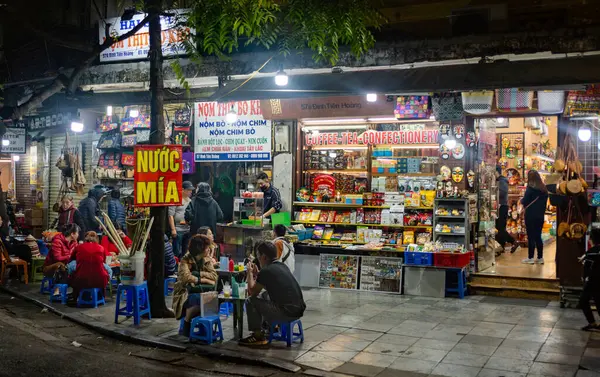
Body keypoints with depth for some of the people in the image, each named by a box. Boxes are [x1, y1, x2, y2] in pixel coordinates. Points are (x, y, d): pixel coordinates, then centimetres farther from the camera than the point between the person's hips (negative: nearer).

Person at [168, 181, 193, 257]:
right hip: (178, 230, -7)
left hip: (188, 229, 7)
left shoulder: (190, 201, 16)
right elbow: (170, 215, -11)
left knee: (186, 251, 11)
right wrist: (173, 229, -16)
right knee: (177, 252, -5)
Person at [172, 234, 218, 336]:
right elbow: (186, 277, -25)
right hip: (185, 293, -5)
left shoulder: (206, 261, 8)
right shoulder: (185, 260, -9)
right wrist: (203, 280, -22)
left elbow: (214, 276, -6)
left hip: (199, 292, 5)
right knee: (198, 300, -36)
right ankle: (186, 323, -9)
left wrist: (198, 273, -17)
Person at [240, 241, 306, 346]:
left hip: (287, 314, -9)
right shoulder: (283, 266, 14)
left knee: (251, 301, 1)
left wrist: (250, 273, 12)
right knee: (266, 295, 29)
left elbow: (252, 292, 0)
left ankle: (258, 335, 8)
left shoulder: (266, 271, -11)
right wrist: (257, 273, 25)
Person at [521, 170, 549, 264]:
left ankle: (530, 258, 2)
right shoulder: (544, 189, 7)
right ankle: (540, 257, 14)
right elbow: (545, 202, 13)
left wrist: (521, 200, 7)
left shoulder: (531, 188, -12)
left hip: (531, 215, -6)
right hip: (540, 215, 6)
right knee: (538, 236, 12)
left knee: (531, 236, -1)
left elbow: (525, 201, -13)